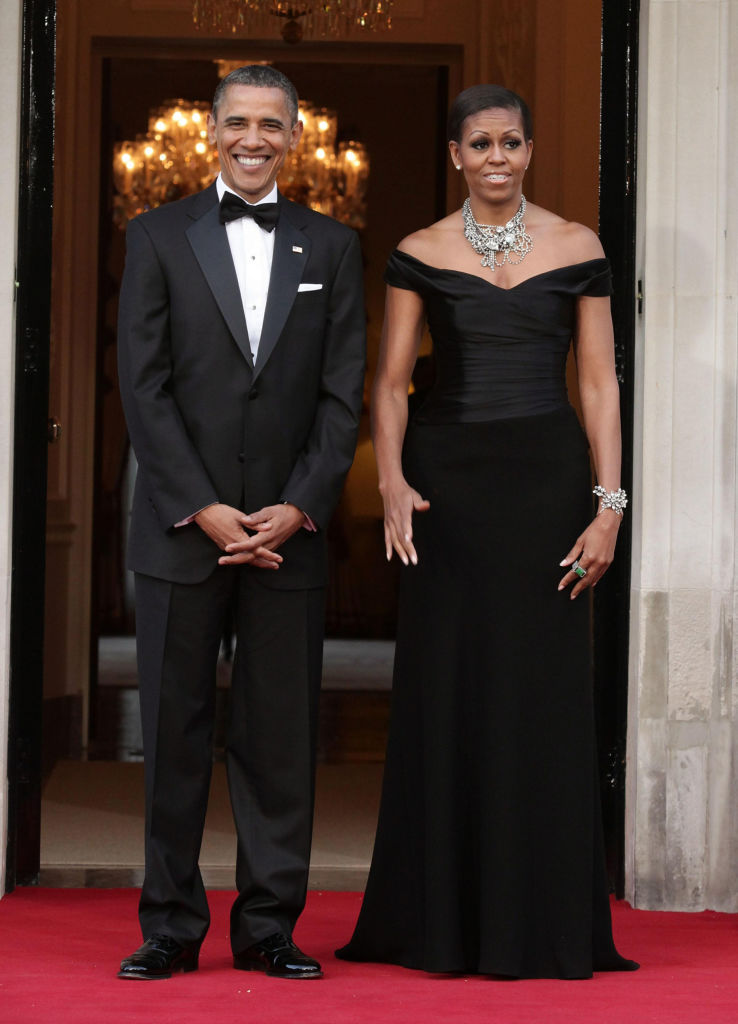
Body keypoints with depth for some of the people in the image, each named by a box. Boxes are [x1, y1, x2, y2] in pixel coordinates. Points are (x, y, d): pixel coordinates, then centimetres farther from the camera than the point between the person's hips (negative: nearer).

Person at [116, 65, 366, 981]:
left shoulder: (331, 248, 10)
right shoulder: (159, 237, 5)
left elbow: (342, 394, 4)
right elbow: (143, 387, -2)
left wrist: (297, 509, -8)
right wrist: (203, 510, -10)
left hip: (289, 531, 1)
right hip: (180, 528, -1)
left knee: (281, 734, 3)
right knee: (174, 732, 2)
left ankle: (269, 929, 11)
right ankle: (171, 928, 10)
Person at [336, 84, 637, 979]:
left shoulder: (576, 250, 4)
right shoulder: (420, 256, 5)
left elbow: (600, 384, 3)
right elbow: (390, 384, 3)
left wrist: (609, 502, -6)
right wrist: (392, 484, -12)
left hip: (548, 476, 0)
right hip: (449, 477, 0)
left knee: (542, 693, 1)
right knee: (444, 693, 3)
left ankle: (541, 924, 10)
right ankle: (442, 921, 12)